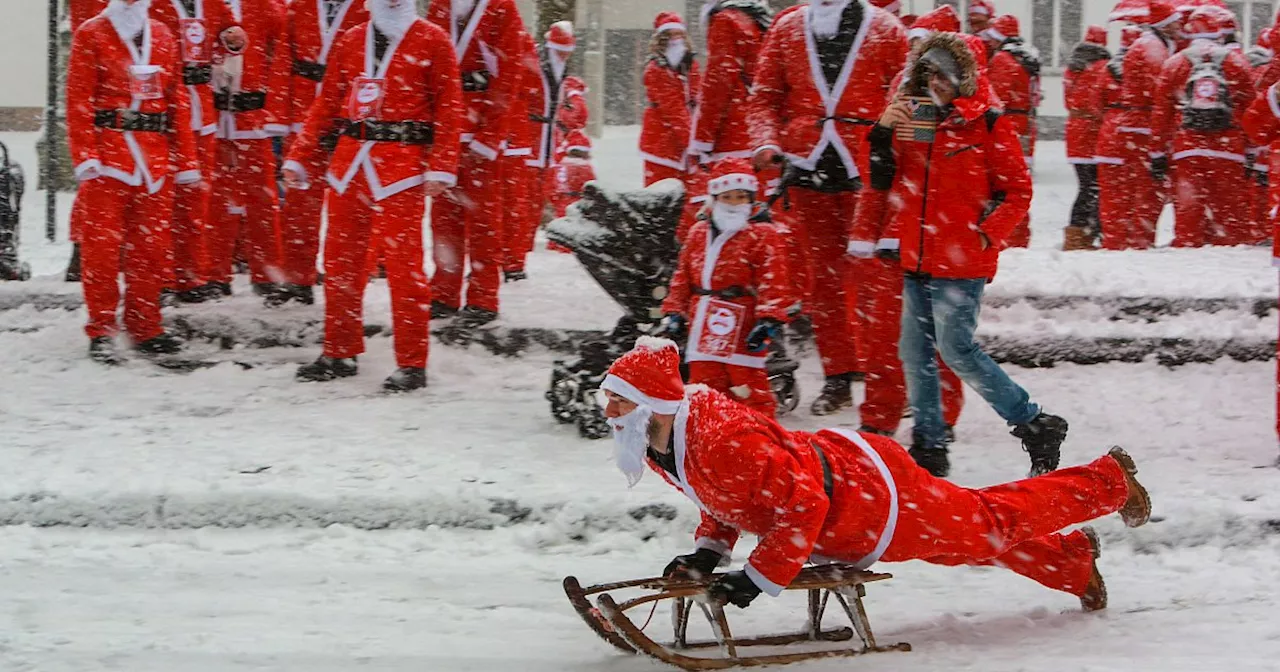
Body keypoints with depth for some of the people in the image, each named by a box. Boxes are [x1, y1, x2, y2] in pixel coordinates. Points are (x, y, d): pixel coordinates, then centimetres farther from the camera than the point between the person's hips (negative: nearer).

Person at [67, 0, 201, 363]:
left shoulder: (162, 36, 14)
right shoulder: (91, 35, 1)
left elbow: (178, 101, 14)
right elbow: (78, 99, -5)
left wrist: (186, 159, 10)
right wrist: (84, 155, -15)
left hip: (156, 159, 4)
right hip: (108, 155, -4)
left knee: (151, 246, 7)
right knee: (102, 246, -4)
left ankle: (145, 327, 16)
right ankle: (101, 331, 1)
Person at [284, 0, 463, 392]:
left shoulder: (432, 42, 0)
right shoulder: (350, 42, 14)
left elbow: (449, 110, -4)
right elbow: (326, 104, 17)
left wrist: (441, 168, -13)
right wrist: (299, 157, 11)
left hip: (402, 168, -5)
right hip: (348, 164, 5)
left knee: (403, 263, -6)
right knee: (341, 260, 10)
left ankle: (412, 364, -1)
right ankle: (340, 353, 21)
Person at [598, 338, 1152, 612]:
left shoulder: (721, 443, -37)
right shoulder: (667, 442, -6)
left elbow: (802, 503, -38)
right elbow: (727, 491, 12)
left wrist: (759, 578, -35)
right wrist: (708, 550, -1)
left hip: (875, 498, -8)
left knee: (992, 524, 14)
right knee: (980, 537, 28)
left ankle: (1107, 481, 35)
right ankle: (1073, 561, 50)